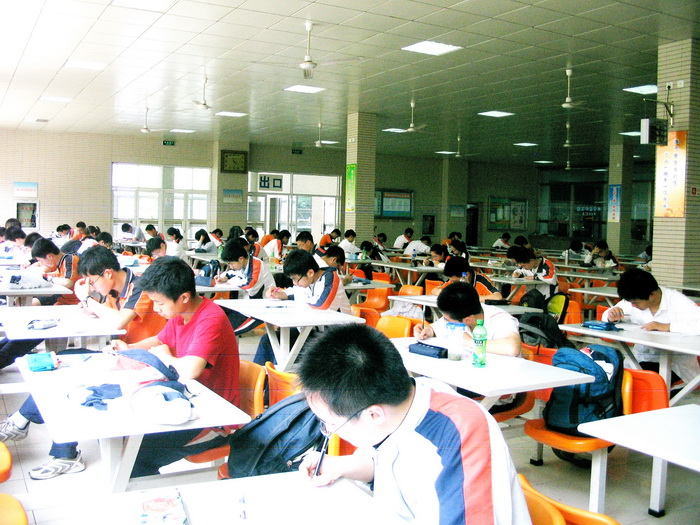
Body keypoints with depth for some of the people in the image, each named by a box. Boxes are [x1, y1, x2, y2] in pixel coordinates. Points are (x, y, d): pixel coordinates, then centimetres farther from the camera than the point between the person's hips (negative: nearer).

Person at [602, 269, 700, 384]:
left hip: (676, 364, -5)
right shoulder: (632, 300, -1)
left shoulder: (678, 302, -16)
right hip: (643, 359, 5)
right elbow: (606, 315, 12)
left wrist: (667, 327, -29)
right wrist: (611, 317, -11)